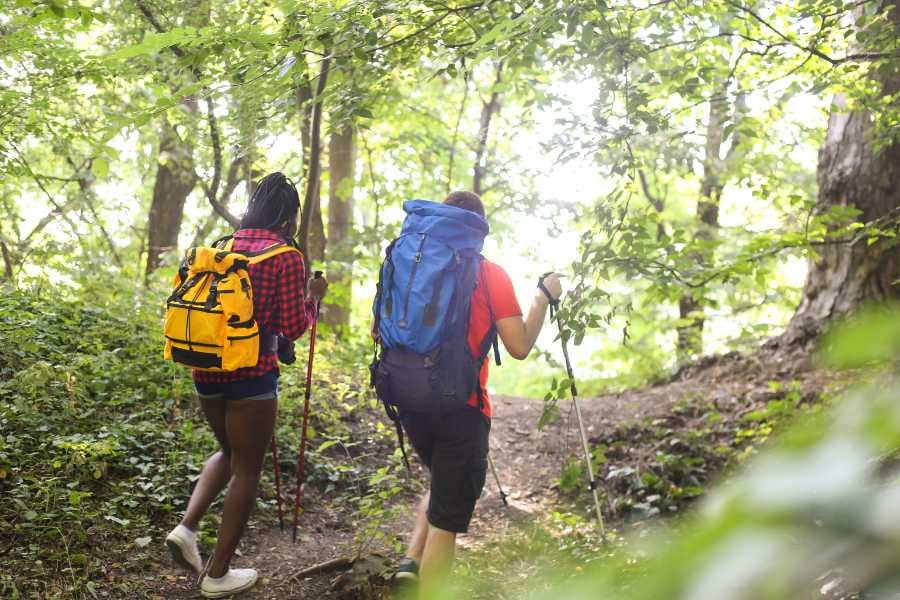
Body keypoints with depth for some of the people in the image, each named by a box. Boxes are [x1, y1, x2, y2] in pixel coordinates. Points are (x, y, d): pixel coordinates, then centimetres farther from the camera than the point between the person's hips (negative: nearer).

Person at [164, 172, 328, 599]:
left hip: (207, 367, 6)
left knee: (229, 453, 27)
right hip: (251, 373, -6)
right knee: (247, 469, 7)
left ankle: (187, 528, 8)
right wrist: (313, 296, 6)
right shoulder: (287, 257, -10)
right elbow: (293, 327, -10)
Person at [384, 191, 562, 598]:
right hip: (461, 407, -5)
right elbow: (519, 347, -10)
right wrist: (544, 297, 2)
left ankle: (412, 561, 14)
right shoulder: (490, 274, -7)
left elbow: (379, 331, 12)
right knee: (448, 518, 3)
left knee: (443, 485, 29)